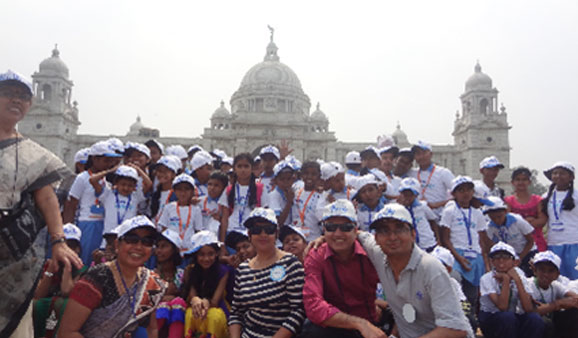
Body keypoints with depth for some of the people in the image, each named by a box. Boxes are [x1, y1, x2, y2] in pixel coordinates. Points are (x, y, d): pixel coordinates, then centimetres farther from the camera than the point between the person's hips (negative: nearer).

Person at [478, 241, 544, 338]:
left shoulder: (520, 278, -6)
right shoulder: (486, 279, -15)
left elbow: (529, 309, -20)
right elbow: (502, 306, -27)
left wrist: (517, 280, -24)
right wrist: (506, 279, -27)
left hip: (514, 323, 3)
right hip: (490, 320, -3)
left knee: (535, 319, -25)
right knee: (508, 317, -33)